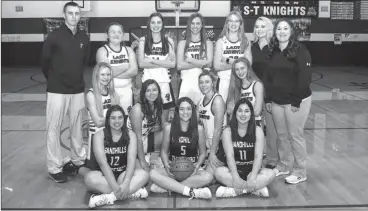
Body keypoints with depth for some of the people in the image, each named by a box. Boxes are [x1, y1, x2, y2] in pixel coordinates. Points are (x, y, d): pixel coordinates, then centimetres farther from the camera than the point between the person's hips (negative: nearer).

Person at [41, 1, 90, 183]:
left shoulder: (84, 38, 3)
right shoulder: (54, 37, -9)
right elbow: (45, 62, 2)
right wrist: (54, 80, 12)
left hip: (77, 89, 4)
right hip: (57, 90, -3)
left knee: (76, 127, 13)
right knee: (53, 128, 1)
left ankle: (78, 160, 28)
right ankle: (54, 168, 10)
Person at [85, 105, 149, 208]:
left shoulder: (130, 135, -2)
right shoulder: (99, 135, -8)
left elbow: (131, 160, -15)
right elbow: (103, 163, -19)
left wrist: (126, 183, -32)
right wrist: (115, 186, -31)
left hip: (124, 174, 2)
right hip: (105, 175, -1)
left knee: (144, 174, -27)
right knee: (89, 178, -34)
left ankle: (110, 197, -33)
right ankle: (132, 192, -33)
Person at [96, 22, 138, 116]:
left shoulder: (128, 50, 11)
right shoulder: (102, 51, 0)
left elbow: (134, 71, -2)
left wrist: (114, 73, -12)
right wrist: (126, 66, -6)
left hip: (127, 90, 3)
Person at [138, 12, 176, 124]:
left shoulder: (168, 41, 8)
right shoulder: (143, 40, 5)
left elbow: (172, 64, -1)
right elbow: (141, 63, -5)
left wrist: (152, 60, -8)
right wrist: (163, 62, -8)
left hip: (164, 81, 1)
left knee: (164, 118, 4)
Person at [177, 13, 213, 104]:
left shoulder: (208, 43, 10)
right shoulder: (182, 43, 10)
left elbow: (209, 63, -3)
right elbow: (179, 65, -2)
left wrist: (189, 60, -4)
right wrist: (200, 63, -6)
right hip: (186, 82, 0)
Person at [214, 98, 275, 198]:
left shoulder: (257, 130, -1)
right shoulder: (228, 131, -2)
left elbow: (258, 156, -10)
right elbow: (229, 156, -13)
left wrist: (252, 177, -27)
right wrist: (236, 178, -28)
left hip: (252, 170, 1)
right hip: (234, 170, 0)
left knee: (270, 174, -27)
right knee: (219, 172, -31)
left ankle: (233, 190, -30)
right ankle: (257, 189, -29)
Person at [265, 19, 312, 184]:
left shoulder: (300, 50, -10)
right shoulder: (272, 51, 9)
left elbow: (305, 77, -14)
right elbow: (268, 76, 12)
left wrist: (297, 100, -17)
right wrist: (268, 99, 8)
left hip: (296, 101, -5)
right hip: (276, 101, 6)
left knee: (295, 136, 0)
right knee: (282, 135, 13)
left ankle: (300, 172, 12)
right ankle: (282, 166, 27)